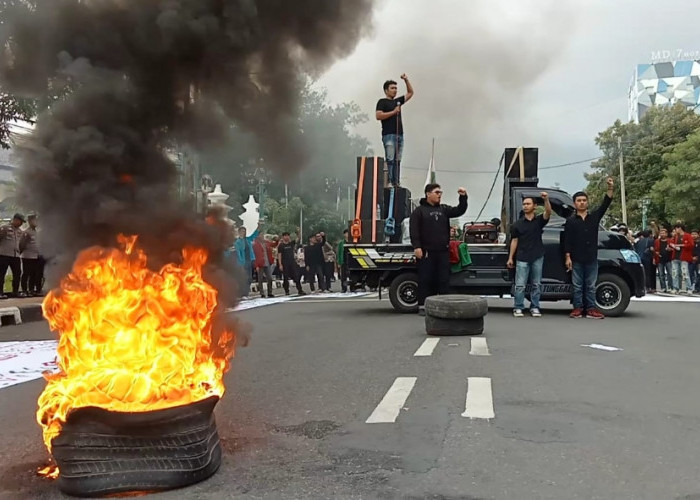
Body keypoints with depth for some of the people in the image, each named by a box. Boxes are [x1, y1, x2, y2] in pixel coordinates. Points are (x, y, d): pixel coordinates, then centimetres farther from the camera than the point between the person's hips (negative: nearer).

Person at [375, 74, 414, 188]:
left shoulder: (397, 101, 21)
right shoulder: (382, 102, 1)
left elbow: (410, 93, 29)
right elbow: (378, 116, -12)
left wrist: (406, 80, 19)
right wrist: (393, 112, -10)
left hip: (399, 135, 7)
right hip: (389, 135, -7)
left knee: (397, 161, 5)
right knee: (390, 160, -12)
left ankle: (396, 182, 6)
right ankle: (388, 182, -13)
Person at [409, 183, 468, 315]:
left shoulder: (444, 209, 16)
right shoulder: (419, 210, 1)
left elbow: (460, 211, 9)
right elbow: (414, 230, -7)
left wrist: (463, 197, -5)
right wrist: (417, 247, -17)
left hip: (443, 252, 5)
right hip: (426, 252, -4)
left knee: (444, 280, 5)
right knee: (425, 280, -1)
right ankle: (423, 306, 5)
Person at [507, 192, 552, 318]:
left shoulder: (539, 220, 5)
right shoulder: (518, 224, 5)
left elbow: (548, 212, -15)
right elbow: (514, 241, 5)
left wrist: (546, 200, -33)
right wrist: (510, 257, 1)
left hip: (537, 257, 1)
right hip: (522, 258, -1)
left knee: (536, 284, 7)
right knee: (520, 285, -3)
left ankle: (535, 308, 15)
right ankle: (518, 308, 3)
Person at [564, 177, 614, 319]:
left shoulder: (594, 217, 10)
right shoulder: (570, 221, 3)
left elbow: (605, 204, -3)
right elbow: (567, 241, -1)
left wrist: (610, 188, -16)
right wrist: (568, 257, -8)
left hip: (591, 259, 2)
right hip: (576, 259, -2)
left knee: (591, 286, 6)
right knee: (577, 286, 3)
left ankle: (591, 309, 9)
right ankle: (578, 308, 9)